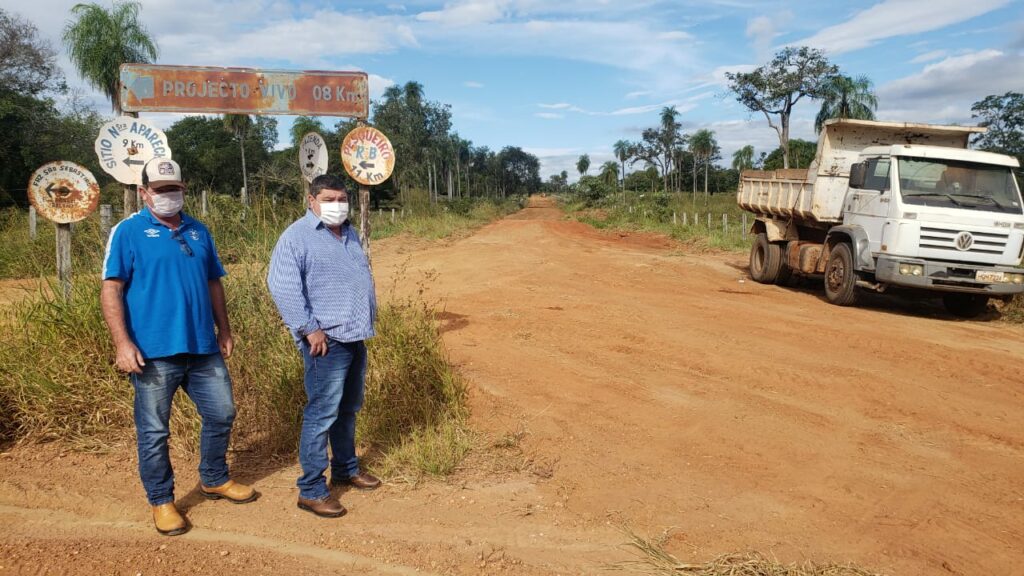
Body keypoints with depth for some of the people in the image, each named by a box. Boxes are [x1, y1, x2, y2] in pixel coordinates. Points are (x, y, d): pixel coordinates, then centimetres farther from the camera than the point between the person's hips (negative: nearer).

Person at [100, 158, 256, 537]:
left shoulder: (198, 232, 13)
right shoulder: (128, 232, -3)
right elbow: (111, 289, -9)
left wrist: (224, 330, 17)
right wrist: (123, 343, -17)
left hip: (203, 348, 5)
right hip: (154, 352, -5)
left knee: (221, 414, 13)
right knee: (154, 430, 5)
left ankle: (214, 480, 34)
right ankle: (161, 501, 22)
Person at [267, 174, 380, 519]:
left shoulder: (349, 234, 16)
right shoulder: (297, 237, -9)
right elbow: (283, 287, -17)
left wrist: (367, 319, 20)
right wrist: (309, 329, -20)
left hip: (356, 337, 8)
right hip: (326, 340, -8)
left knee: (349, 409, 17)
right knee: (322, 413, -7)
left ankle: (346, 469, 32)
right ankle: (311, 490, 2)